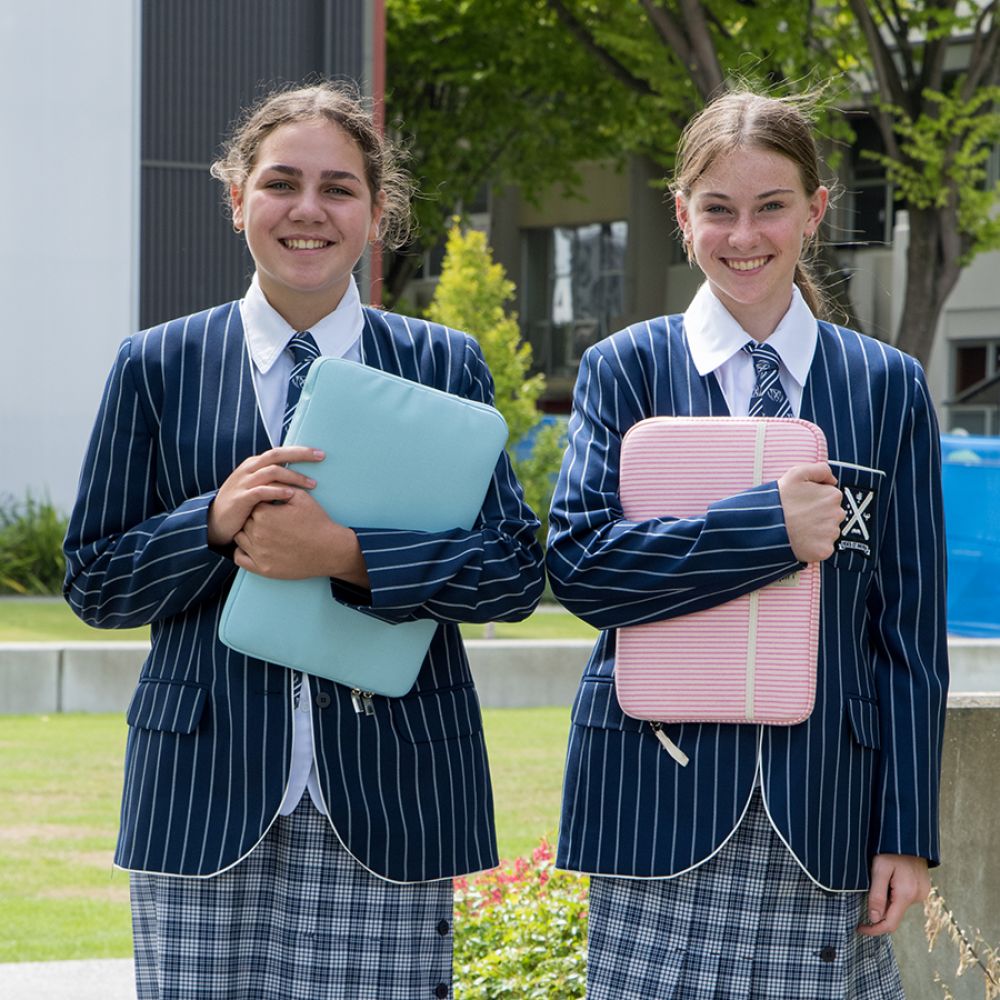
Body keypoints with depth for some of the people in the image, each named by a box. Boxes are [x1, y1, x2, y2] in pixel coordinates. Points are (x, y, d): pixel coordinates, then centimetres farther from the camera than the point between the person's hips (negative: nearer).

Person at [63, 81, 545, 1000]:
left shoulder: (445, 367, 8)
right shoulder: (159, 369, 8)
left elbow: (516, 569, -1)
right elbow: (94, 582, 8)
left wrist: (347, 556, -15)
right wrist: (215, 521, -11)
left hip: (386, 796, 0)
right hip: (205, 797, 0)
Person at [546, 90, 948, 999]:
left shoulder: (886, 385, 8)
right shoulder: (626, 370, 5)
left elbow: (912, 621, 6)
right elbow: (576, 563, -8)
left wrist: (910, 830, 1)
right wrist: (769, 526, -16)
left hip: (825, 814, 1)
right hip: (663, 800, -1)